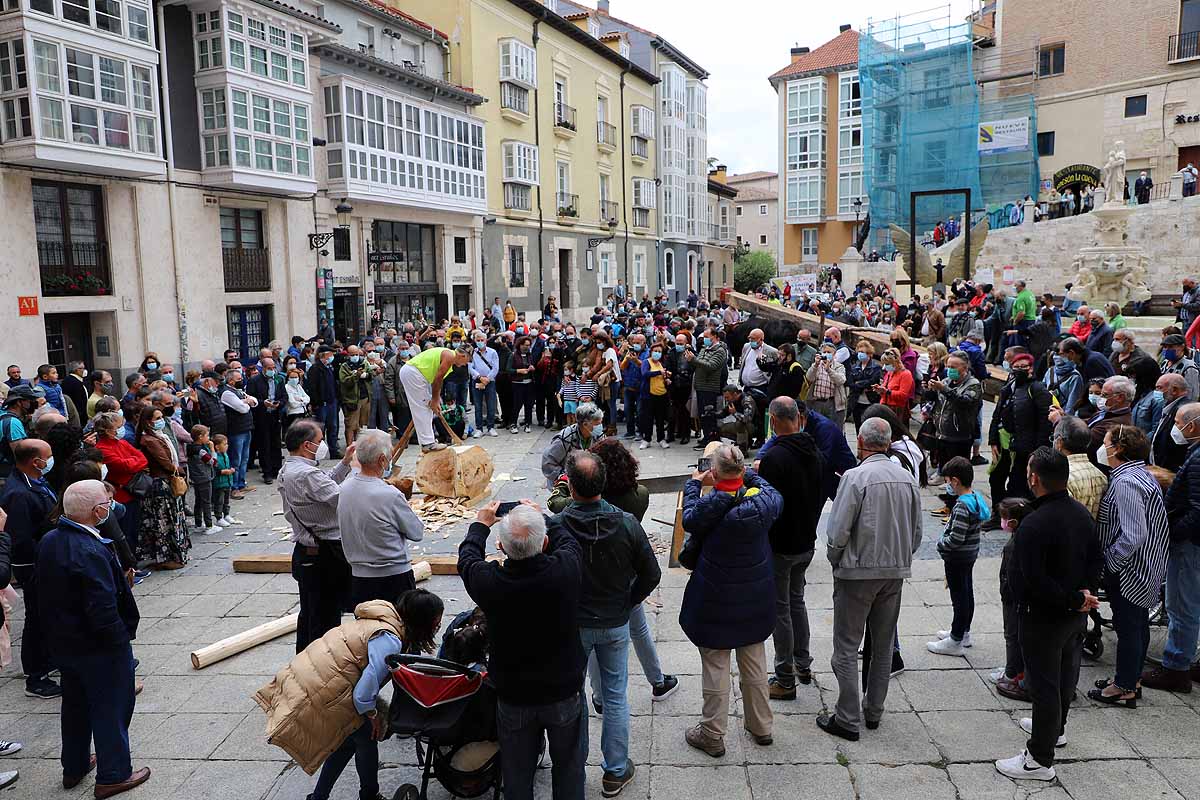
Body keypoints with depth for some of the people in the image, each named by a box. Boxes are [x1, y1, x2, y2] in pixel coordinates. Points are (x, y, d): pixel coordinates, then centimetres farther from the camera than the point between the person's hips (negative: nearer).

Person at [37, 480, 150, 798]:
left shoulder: (49, 541, -3)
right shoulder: (91, 552, -30)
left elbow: (48, 592, 8)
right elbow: (103, 611, -30)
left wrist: (59, 631, 16)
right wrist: (121, 640, -15)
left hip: (62, 643, 9)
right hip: (98, 649, -9)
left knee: (75, 703, 25)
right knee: (111, 708, 8)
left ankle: (74, 767, 41)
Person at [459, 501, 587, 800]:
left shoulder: (488, 582, -26)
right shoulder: (566, 570, -28)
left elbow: (467, 556, -2)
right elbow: (568, 540, -2)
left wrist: (481, 523, 16)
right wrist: (541, 517, 14)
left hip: (513, 698, 0)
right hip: (565, 694, 0)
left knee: (517, 773, 22)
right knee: (568, 765, 23)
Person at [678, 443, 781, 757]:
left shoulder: (709, 507, -26)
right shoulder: (762, 501, -15)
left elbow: (689, 519, -4)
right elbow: (775, 497, 10)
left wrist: (694, 484, 9)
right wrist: (749, 476, 18)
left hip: (715, 602, -4)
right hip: (754, 601, 4)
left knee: (715, 667, 9)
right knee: (754, 664, 20)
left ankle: (712, 736, 21)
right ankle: (761, 726, 36)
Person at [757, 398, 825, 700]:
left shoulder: (775, 457, -24)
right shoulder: (816, 453, 1)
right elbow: (821, 496, 10)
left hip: (780, 546, -8)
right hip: (807, 542, 8)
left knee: (780, 610, 3)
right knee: (797, 600, 23)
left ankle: (785, 680, 12)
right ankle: (803, 665, 34)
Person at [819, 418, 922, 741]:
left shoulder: (856, 477, -17)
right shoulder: (907, 478, 2)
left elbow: (838, 532, -16)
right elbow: (917, 532, 8)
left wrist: (835, 560, 2)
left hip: (858, 572, -6)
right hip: (896, 572, 6)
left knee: (847, 647, 4)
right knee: (883, 646, 17)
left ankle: (848, 719, 8)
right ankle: (874, 712, 27)